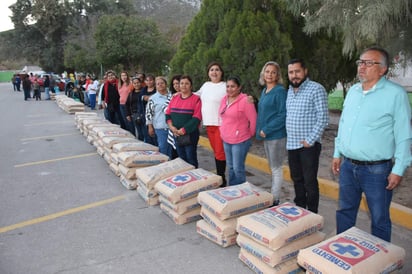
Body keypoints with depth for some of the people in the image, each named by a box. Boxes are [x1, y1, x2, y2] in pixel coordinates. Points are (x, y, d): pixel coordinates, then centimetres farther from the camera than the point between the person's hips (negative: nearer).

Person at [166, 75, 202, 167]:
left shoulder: (196, 99, -5)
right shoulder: (174, 98, 11)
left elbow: (196, 118, -13)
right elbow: (168, 113, 11)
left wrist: (184, 130, -16)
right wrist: (171, 127, -7)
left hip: (190, 134, -5)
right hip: (177, 134, 5)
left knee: (191, 159, 1)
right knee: (181, 159, 13)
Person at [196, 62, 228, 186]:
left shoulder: (225, 86, -7)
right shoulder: (206, 85, 14)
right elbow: (197, 95, 30)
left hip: (221, 124, -6)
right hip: (209, 124, 7)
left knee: (220, 152, -3)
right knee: (216, 151, 14)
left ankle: (221, 179, 7)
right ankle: (218, 176, 25)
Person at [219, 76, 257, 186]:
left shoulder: (245, 100, -16)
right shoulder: (224, 99, 7)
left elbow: (253, 120, -13)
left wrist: (250, 134, -3)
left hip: (240, 140, -7)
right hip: (226, 140, 7)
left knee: (238, 168, -2)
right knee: (231, 167, 17)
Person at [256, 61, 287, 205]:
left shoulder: (280, 91, -13)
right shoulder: (264, 91, 12)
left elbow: (283, 115, -19)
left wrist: (267, 130, -17)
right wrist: (260, 130, 6)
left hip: (276, 135, -8)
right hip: (266, 135, 8)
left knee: (276, 168, 1)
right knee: (272, 167, 16)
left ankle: (275, 200, 12)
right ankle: (274, 196, 28)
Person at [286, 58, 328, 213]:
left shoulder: (316, 89, -10)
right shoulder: (289, 91, 13)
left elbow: (323, 118, -15)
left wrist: (310, 140, -17)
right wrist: (289, 137, 11)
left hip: (308, 145, -7)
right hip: (292, 144, 7)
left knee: (310, 182, 1)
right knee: (297, 180, 16)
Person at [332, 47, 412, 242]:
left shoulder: (396, 94, -11)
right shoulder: (353, 91, 8)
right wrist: (337, 153, 14)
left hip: (377, 170, -6)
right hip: (347, 166, 6)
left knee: (379, 219, 10)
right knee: (345, 212, 18)